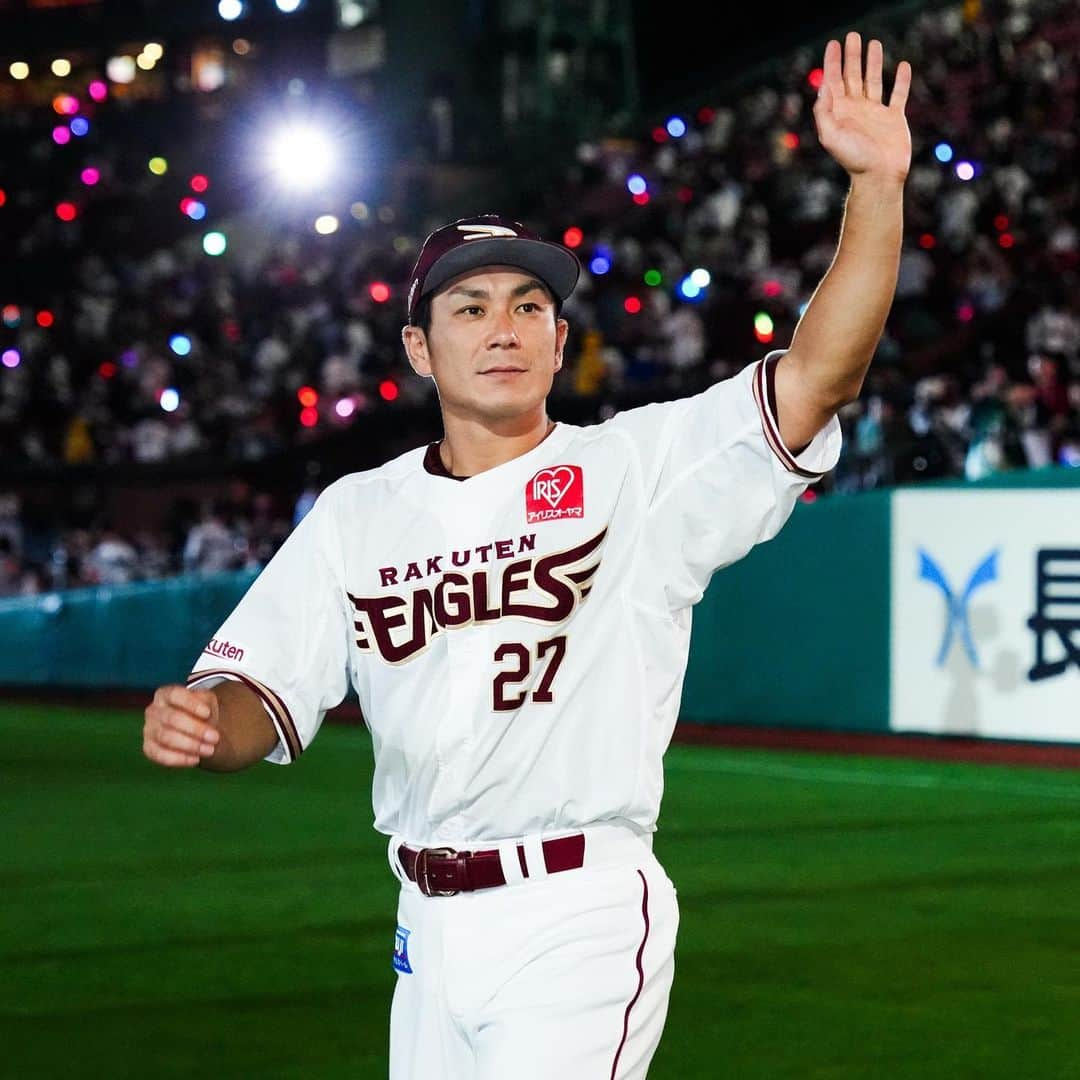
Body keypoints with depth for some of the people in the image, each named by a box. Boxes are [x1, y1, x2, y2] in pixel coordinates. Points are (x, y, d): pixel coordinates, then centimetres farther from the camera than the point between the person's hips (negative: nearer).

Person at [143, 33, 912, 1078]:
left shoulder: (637, 470, -2)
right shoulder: (357, 514, 9)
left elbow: (819, 374, -12)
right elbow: (265, 701, 6)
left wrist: (876, 185, -23)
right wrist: (199, 721, -17)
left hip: (580, 918, -4)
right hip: (429, 927, 5)